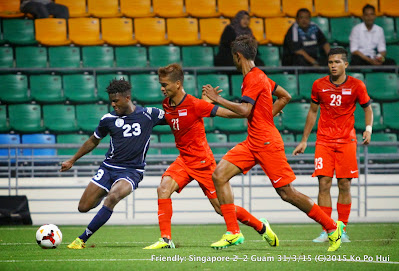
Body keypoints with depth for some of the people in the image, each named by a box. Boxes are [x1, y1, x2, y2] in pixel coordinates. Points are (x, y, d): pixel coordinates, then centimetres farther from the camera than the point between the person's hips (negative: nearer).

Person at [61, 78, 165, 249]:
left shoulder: (148, 115, -3)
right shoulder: (108, 119, 3)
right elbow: (93, 142, 18)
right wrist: (72, 161, 20)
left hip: (132, 171, -3)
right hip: (108, 168, 3)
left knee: (112, 197, -32)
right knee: (83, 207, -3)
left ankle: (82, 239, -28)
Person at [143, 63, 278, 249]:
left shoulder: (194, 104, -19)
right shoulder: (166, 105, 2)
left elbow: (227, 113, -15)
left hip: (202, 161, -6)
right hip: (183, 160, 6)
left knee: (220, 206, 0)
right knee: (164, 188, -20)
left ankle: (261, 227, 21)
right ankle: (166, 239, -17)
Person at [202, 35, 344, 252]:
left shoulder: (254, 78, -15)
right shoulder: (258, 76, 15)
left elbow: (244, 110, -27)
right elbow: (285, 96, 23)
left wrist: (218, 99, -21)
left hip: (266, 143, -10)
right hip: (252, 142, 10)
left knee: (286, 193, -6)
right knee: (219, 175, -5)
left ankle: (332, 227, 6)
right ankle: (233, 232, -6)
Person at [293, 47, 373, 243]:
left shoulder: (356, 86, -2)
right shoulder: (319, 85, 2)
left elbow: (367, 108, 9)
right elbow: (312, 111, 14)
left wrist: (368, 128, -10)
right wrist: (304, 140, 15)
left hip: (346, 140, -1)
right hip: (324, 141, 1)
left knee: (344, 185, -1)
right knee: (324, 184, -8)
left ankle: (342, 229, 6)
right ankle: (326, 231, -5)